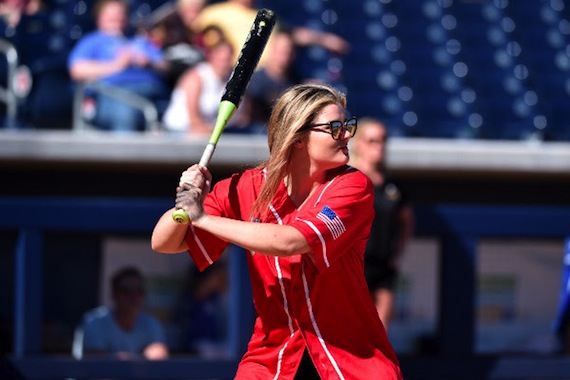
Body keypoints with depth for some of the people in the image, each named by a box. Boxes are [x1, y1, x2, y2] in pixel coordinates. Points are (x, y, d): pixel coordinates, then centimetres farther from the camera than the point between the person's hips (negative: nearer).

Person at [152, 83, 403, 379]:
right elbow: (163, 244, -2)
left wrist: (203, 217, -24)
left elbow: (288, 242, -26)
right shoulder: (247, 188, -3)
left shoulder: (353, 186, -11)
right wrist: (184, 207, -23)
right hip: (272, 352, 2)